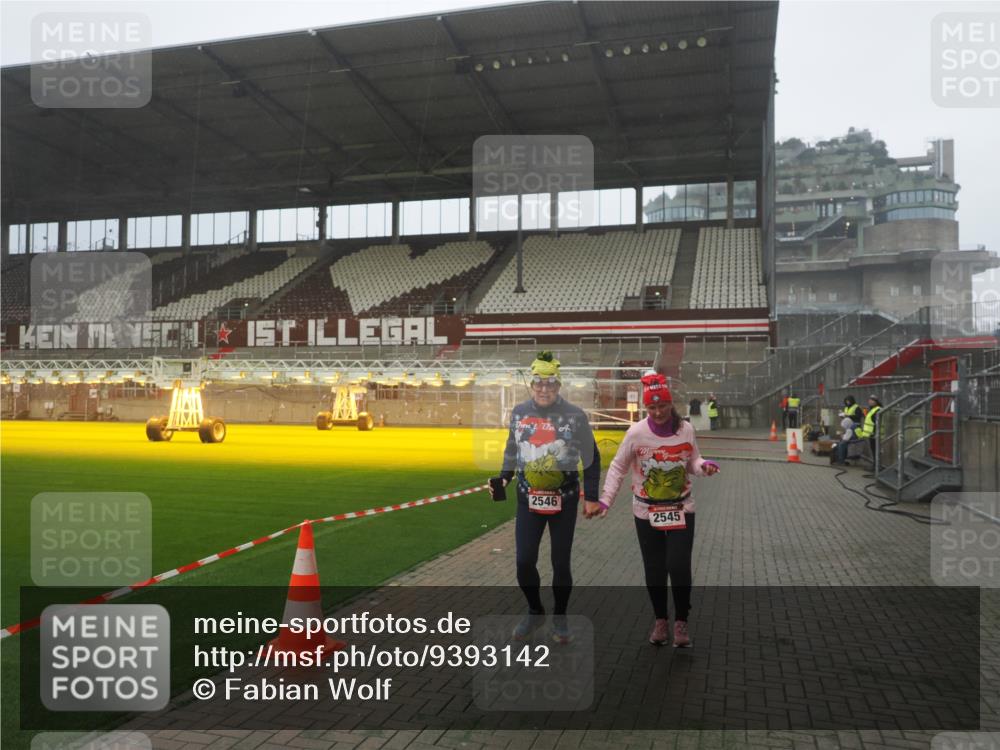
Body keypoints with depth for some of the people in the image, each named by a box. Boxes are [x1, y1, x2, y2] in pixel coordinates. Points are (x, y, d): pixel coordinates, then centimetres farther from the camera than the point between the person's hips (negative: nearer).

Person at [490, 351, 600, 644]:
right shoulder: (519, 412, 0)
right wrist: (503, 478, 2)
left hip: (564, 500, -2)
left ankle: (560, 617, 29)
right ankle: (535, 612, 26)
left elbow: (591, 458, -2)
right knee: (524, 561, 1)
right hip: (528, 499, 2)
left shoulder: (574, 415, -9)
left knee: (560, 562, 7)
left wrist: (591, 496, -4)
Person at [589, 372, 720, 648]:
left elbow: (692, 461, 4)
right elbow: (618, 468, -4)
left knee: (679, 566, -6)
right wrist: (605, 501, -13)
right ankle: (660, 620, 29)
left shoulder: (686, 429, -8)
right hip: (647, 512, 0)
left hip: (681, 509, 0)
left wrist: (704, 466, -20)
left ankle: (681, 622, 15)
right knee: (654, 569, 10)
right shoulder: (636, 433, -13)